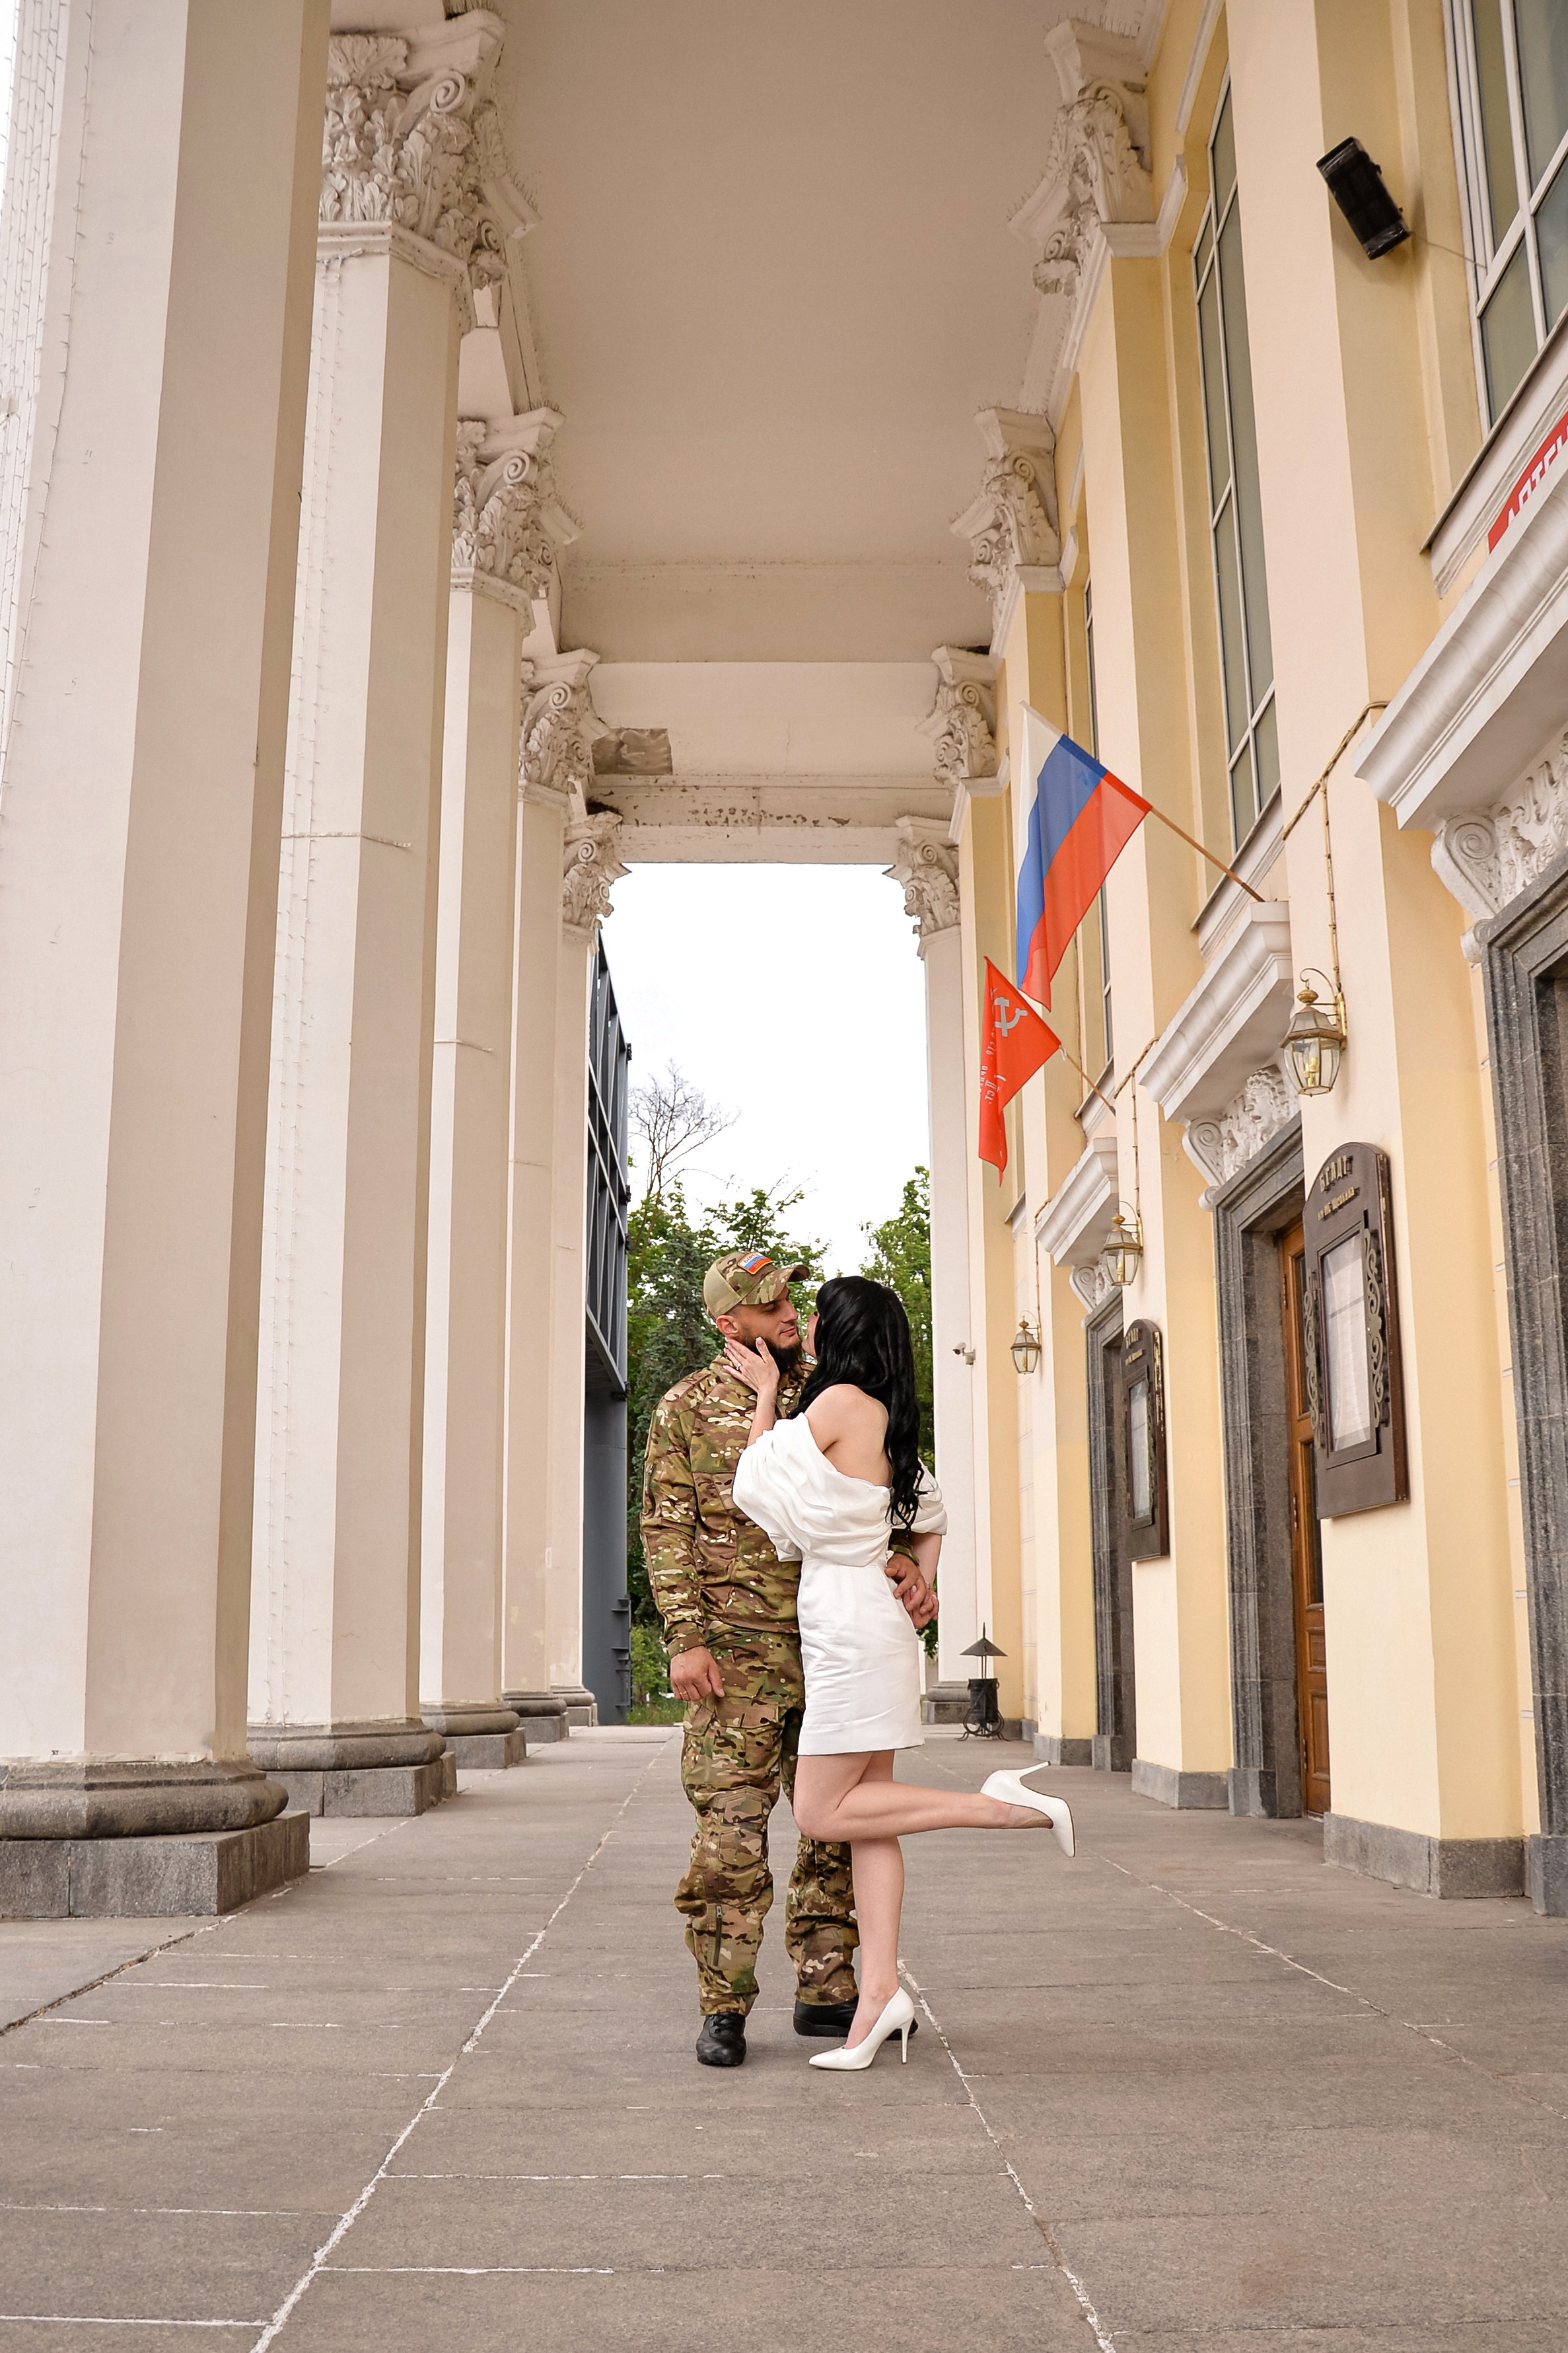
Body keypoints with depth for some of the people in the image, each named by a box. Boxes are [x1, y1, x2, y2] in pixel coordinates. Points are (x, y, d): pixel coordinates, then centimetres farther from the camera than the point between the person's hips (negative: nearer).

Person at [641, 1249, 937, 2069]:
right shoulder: (686, 1410, 1)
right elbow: (666, 1531, -1)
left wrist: (905, 1570, -11)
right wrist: (685, 1639, -10)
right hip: (737, 1653, -4)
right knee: (730, 1832, -3)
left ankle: (826, 1992, 21)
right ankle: (725, 2007, 8)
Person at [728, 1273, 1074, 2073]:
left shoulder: (841, 1402, -14)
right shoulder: (884, 1418, 12)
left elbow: (756, 1482, -9)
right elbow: (932, 1517, 21)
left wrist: (766, 1393, 2)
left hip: (850, 1628, -9)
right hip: (869, 1625, 9)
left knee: (822, 1813, -5)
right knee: (865, 1812, 6)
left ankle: (1001, 1805, -6)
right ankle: (880, 1992, 5)